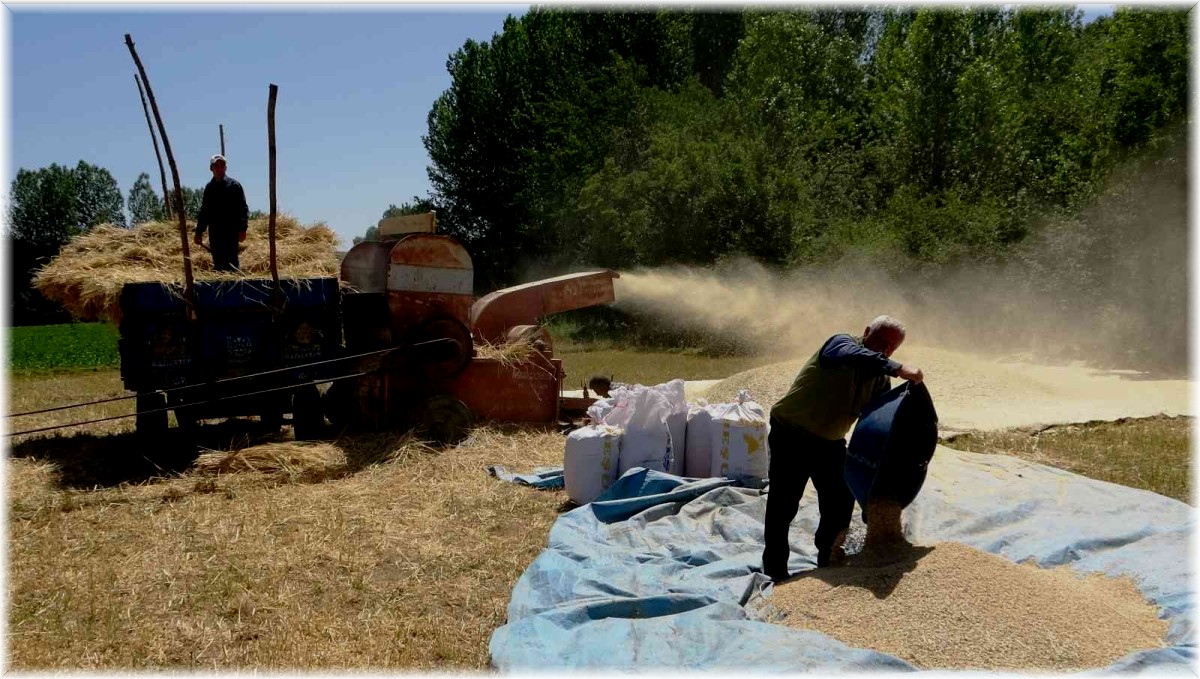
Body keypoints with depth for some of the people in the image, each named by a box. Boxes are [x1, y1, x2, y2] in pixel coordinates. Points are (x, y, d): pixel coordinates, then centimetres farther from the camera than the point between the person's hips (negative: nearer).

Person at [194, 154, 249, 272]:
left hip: (231, 231, -5)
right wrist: (199, 231, 15)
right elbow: (204, 211, 21)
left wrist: (242, 229, -13)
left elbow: (243, 208, -4)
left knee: (231, 262, -8)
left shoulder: (234, 185, 1)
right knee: (217, 262, 5)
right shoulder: (209, 187, 16)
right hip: (214, 232, 5)